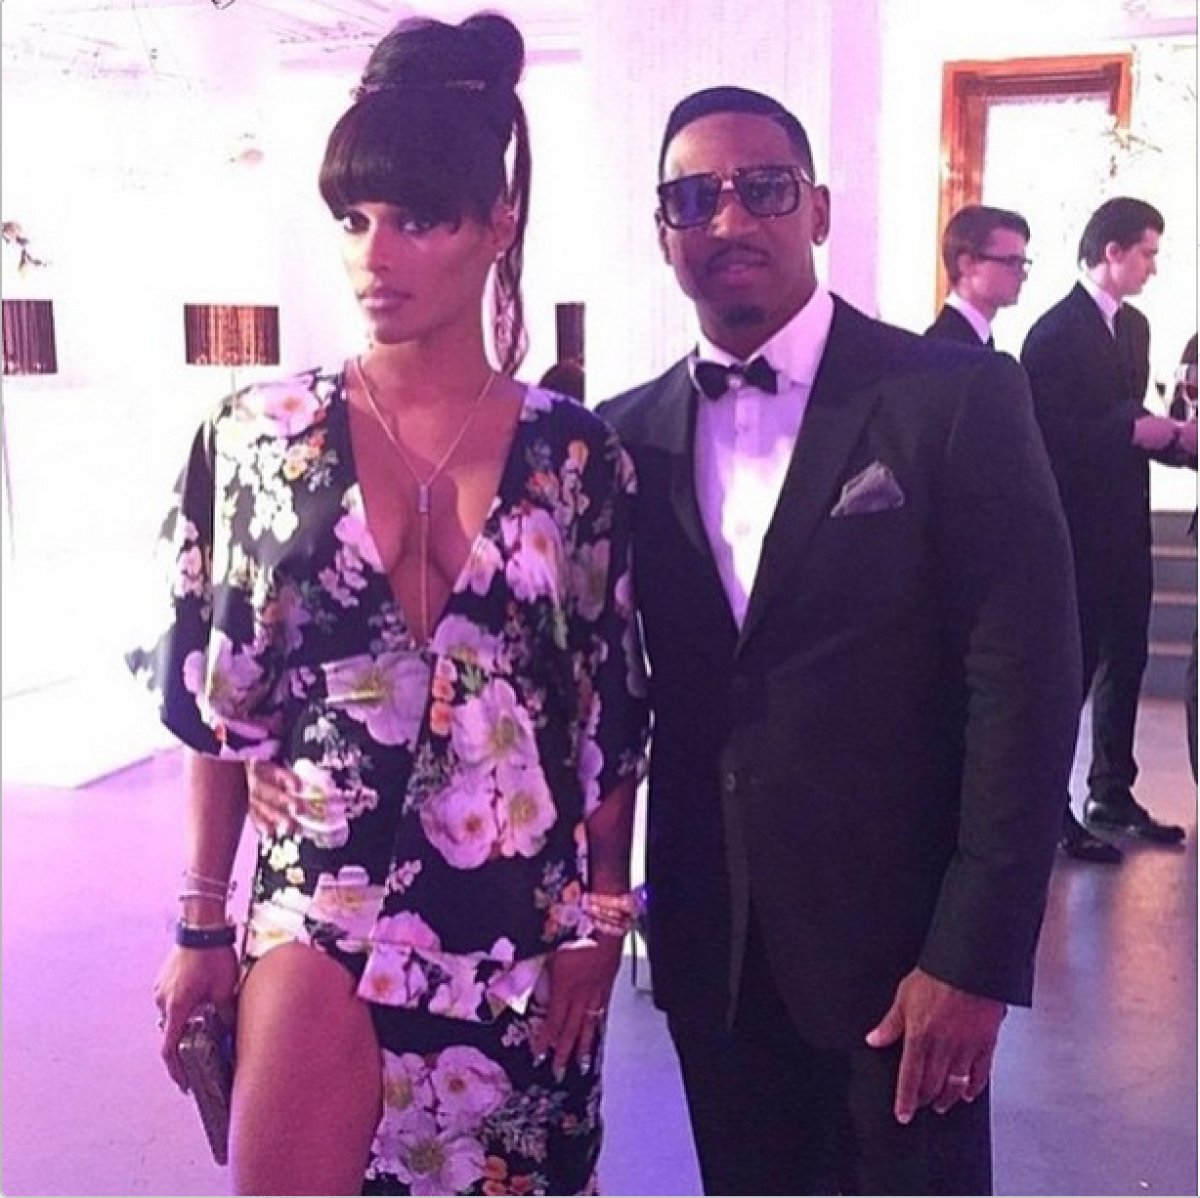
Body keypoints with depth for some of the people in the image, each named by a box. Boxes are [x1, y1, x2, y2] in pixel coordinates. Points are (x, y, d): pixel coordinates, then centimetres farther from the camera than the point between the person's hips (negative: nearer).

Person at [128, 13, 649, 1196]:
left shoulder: (577, 454, -4)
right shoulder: (253, 437, -4)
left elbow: (613, 712, 2)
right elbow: (213, 697, 1)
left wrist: (600, 921, 2)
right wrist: (202, 921, 3)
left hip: (521, 926, 1)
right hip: (319, 901, 0)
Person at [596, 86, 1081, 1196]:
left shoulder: (958, 398, -8)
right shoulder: (630, 435, 4)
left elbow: (1024, 681, -11)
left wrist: (976, 956, -14)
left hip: (897, 942, -3)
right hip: (711, 949, 4)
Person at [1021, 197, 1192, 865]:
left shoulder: (1134, 326, 13)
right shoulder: (1055, 332, -13)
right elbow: (1049, 433, -20)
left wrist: (1173, 439, 3)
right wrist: (1133, 431, -21)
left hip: (1126, 526, 9)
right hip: (1078, 529, -8)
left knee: (1125, 664, 15)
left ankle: (1113, 795, 28)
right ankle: (1051, 810, 10)